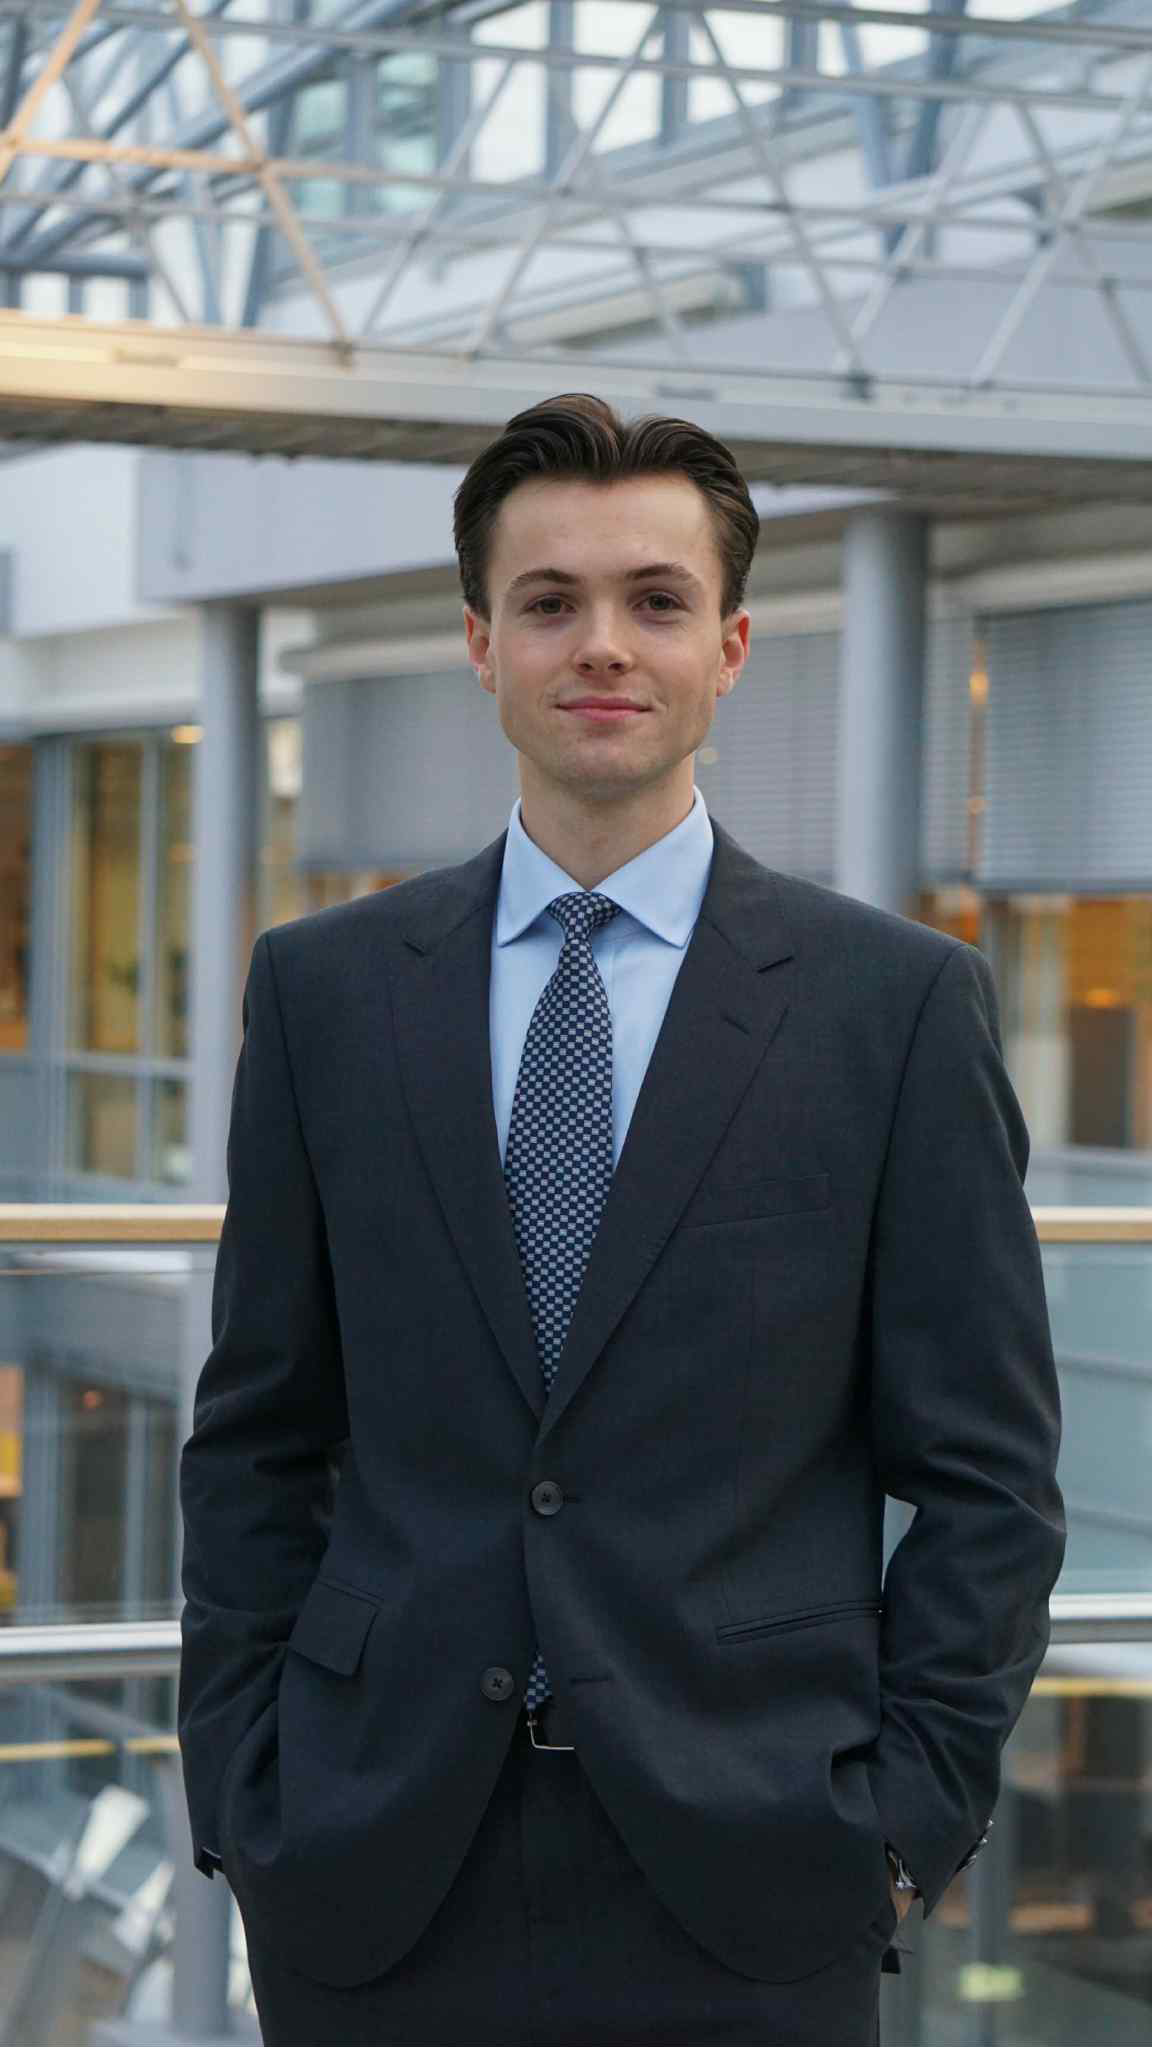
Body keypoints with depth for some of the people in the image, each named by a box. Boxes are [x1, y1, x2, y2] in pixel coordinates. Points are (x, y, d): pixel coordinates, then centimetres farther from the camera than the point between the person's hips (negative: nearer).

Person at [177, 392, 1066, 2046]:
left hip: (742, 1890, -1)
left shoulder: (902, 1001, 1)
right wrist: (241, 1794, 2)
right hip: (373, 1872, 2)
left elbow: (985, 1469, 2)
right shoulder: (322, 989, 7)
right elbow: (256, 1442, 9)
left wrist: (910, 1816, -5)